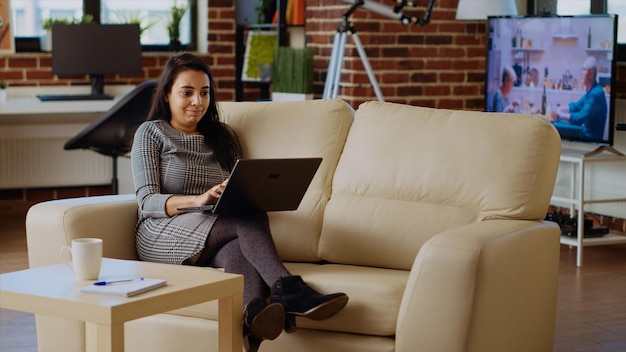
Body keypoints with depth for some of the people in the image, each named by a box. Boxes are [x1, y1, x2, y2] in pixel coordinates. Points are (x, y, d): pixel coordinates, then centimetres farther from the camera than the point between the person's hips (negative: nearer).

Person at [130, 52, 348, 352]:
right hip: (164, 236, -3)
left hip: (214, 242, 4)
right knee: (249, 216, -34)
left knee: (237, 249, -38)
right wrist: (199, 199, -25)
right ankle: (285, 289, -53)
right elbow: (147, 200, -6)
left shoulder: (222, 136, 23)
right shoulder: (151, 133, 8)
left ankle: (256, 313, -69)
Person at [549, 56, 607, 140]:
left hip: (591, 138, -9)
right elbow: (576, 106, 19)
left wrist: (561, 114, -15)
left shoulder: (596, 93, -22)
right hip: (585, 132, 9)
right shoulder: (590, 91, 9)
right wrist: (559, 109, 2)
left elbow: (580, 118, -27)